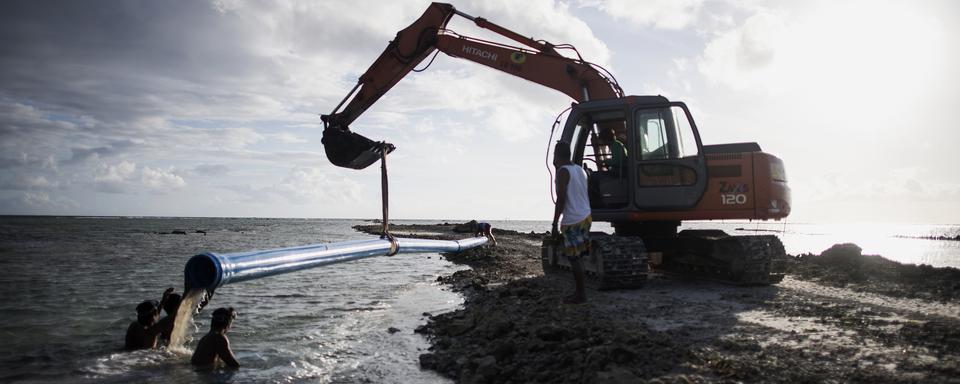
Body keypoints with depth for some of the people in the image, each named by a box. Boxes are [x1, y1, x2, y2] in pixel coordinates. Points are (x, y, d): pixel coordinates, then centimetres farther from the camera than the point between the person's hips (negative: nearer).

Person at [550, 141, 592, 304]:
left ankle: (581, 294, 3)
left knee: (574, 258, -1)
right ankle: (578, 291, 21)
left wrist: (554, 223, -15)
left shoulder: (563, 172, -13)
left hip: (573, 220, -9)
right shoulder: (580, 169, 12)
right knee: (576, 257, 15)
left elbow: (561, 199, -19)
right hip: (585, 217, 9)